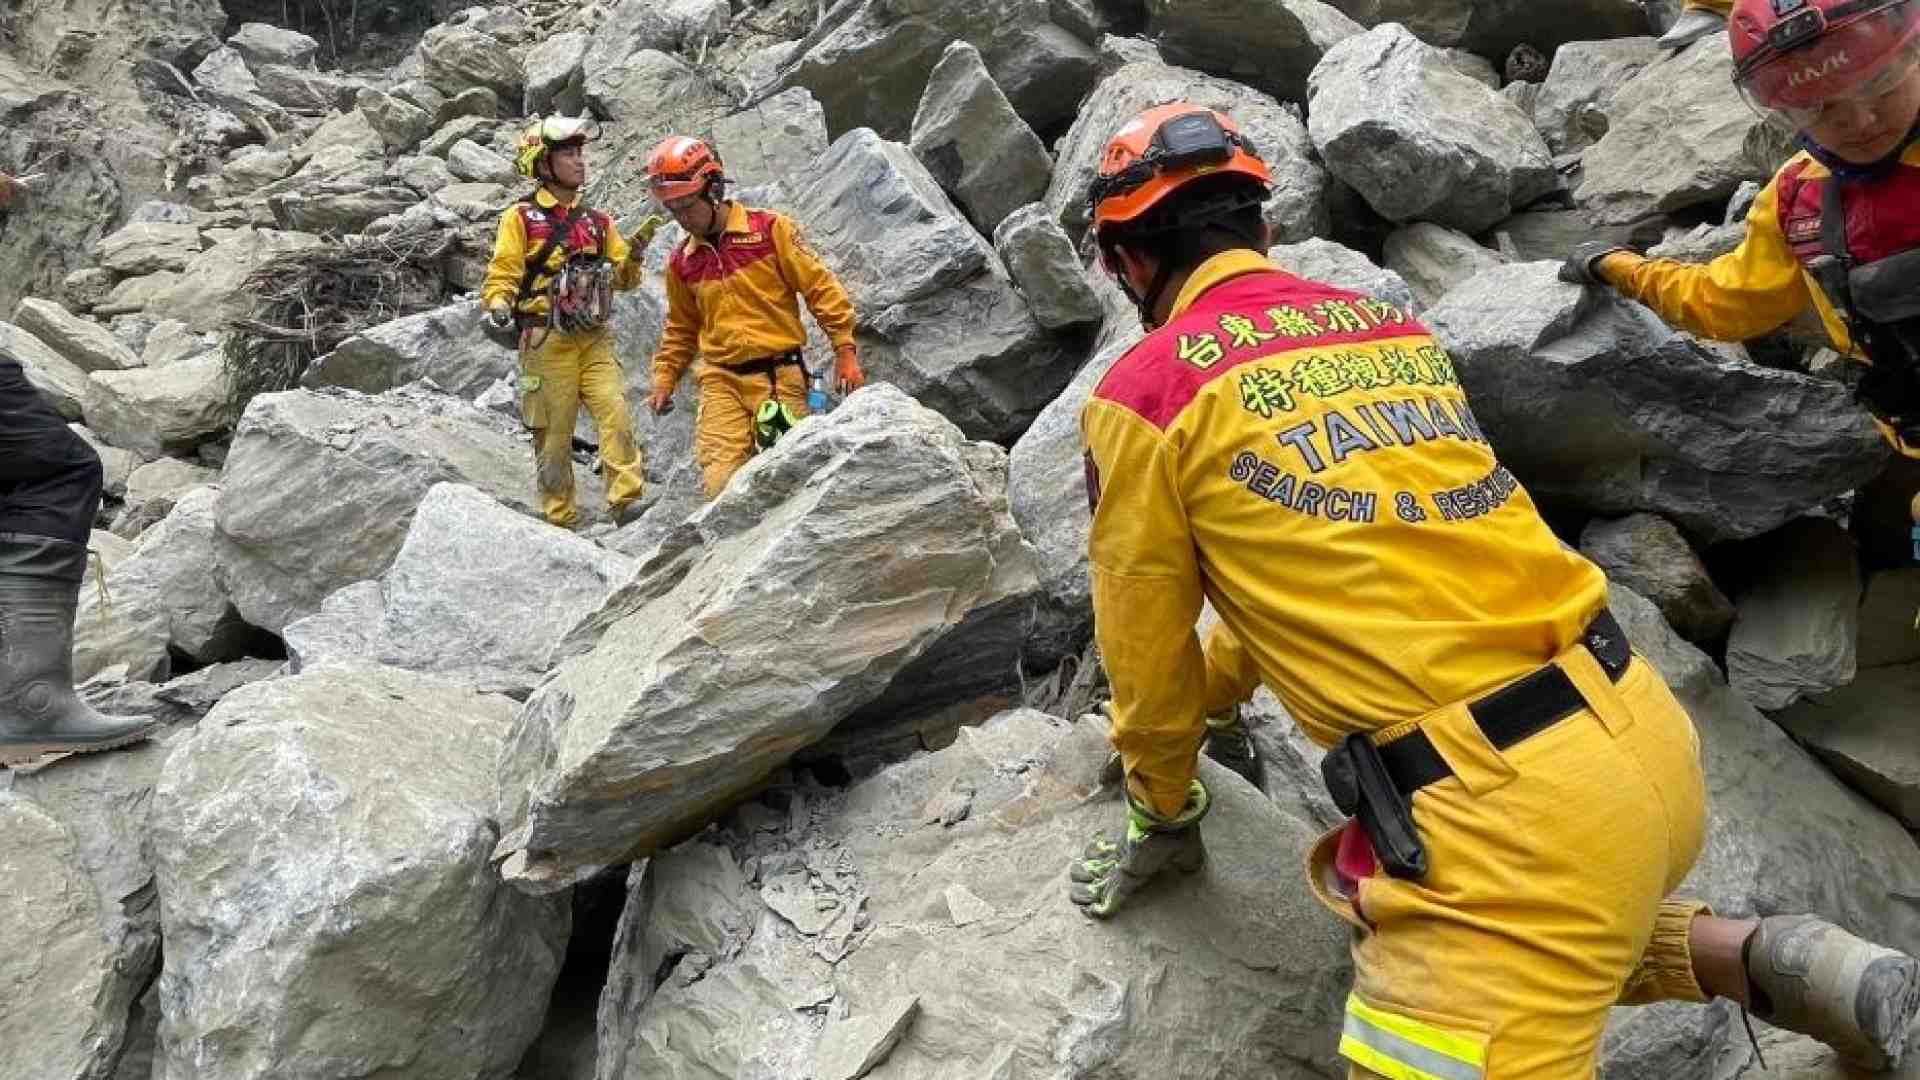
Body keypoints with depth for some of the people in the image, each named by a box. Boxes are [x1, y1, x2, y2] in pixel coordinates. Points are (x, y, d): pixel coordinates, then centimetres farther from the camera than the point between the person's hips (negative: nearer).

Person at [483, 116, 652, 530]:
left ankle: (627, 501, -16)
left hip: (595, 339, 4)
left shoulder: (597, 221, 16)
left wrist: (633, 255, -7)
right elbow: (501, 275, -3)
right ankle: (561, 520, 6)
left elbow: (624, 278, 14)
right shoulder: (521, 217, 3)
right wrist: (499, 306, -24)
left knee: (615, 413, -15)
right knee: (554, 433, -2)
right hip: (547, 339, -3)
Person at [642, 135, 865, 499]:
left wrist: (845, 351, -6)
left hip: (779, 376, -3)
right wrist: (664, 379, 20)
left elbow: (821, 287, -2)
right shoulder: (681, 262, 12)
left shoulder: (770, 229, -2)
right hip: (721, 381, 3)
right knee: (722, 484, -13)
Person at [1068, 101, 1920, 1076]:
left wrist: (1164, 818, 25)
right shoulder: (1391, 327, 15)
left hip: (1502, 810, -8)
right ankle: (1770, 962, 16)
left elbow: (1149, 651, 7)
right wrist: (1209, 690, 41)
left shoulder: (1144, 394, -4)